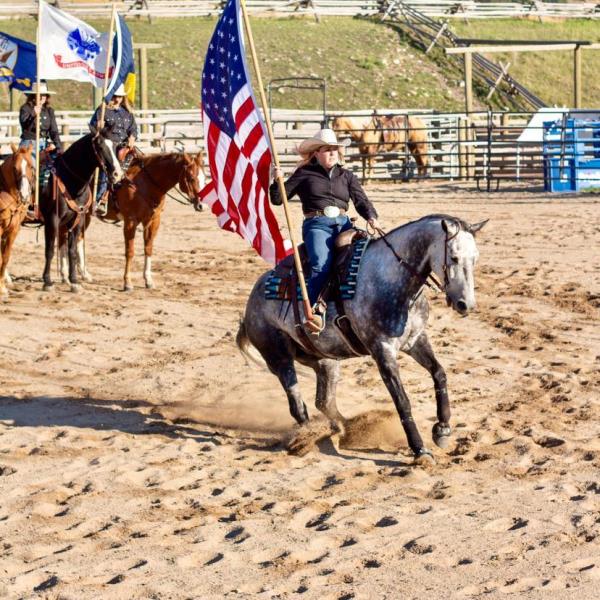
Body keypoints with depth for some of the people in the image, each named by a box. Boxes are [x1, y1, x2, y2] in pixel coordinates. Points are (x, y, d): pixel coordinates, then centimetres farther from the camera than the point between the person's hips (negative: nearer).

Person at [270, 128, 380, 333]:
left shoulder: (347, 176, 22)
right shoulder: (304, 174, 13)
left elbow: (361, 200, 14)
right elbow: (277, 198, 12)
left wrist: (371, 217, -6)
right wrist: (277, 182, -9)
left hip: (343, 223, 3)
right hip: (317, 225, -3)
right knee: (321, 264, -31)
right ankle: (315, 310, -39)